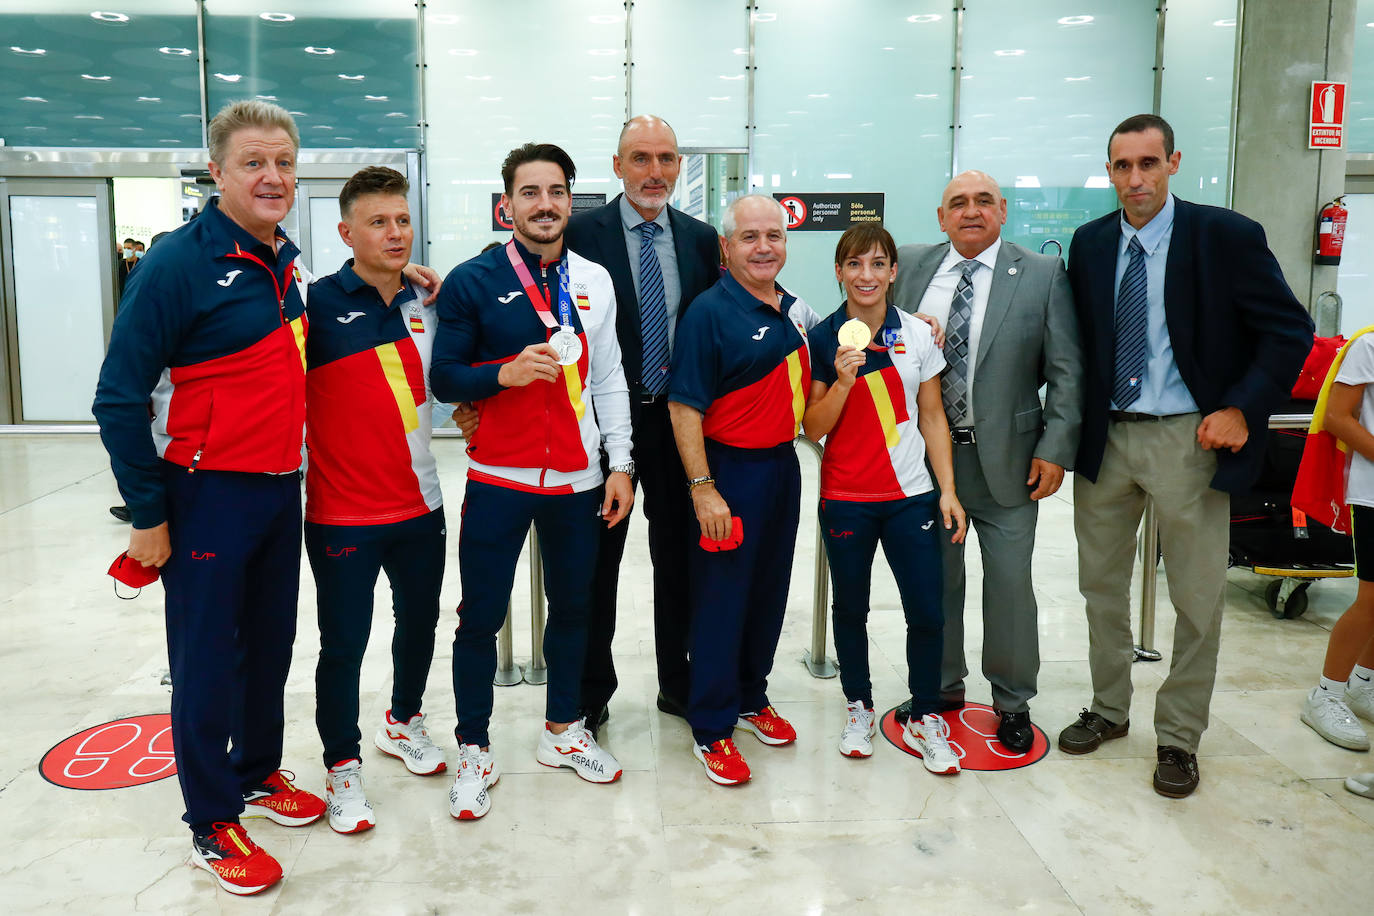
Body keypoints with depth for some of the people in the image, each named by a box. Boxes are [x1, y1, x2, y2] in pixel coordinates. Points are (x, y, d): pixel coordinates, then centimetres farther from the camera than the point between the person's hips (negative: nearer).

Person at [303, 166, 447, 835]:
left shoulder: (425, 307, 7)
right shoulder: (318, 304, -11)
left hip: (420, 505, 5)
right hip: (343, 514, -5)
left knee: (420, 621, 19)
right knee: (344, 642, 4)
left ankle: (403, 721, 44)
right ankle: (342, 765, 24)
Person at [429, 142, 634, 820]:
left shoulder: (594, 281, 7)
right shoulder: (472, 281, -4)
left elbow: (609, 380, 10)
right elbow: (442, 378, -4)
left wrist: (619, 466, 6)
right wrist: (507, 372, -21)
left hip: (577, 479, 4)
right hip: (498, 478, -3)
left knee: (572, 606, 14)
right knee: (481, 616, 3)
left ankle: (562, 730, 33)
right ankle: (473, 750, 20)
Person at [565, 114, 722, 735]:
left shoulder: (701, 238, 6)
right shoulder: (582, 233, -6)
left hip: (680, 419, 3)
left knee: (679, 554, 13)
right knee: (597, 558, 8)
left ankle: (678, 683, 29)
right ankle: (591, 691, 24)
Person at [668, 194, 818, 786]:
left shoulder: (794, 310, 9)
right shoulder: (709, 313, -14)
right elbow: (684, 408, -17)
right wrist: (703, 489, -21)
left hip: (783, 466, 7)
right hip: (729, 470, -7)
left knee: (770, 591, 16)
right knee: (720, 598, 1)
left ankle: (751, 697, 35)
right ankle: (712, 729, 14)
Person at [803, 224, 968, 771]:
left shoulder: (918, 335, 2)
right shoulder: (822, 341, -2)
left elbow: (933, 419, 7)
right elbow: (813, 428, -3)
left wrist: (948, 491, 3)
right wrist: (843, 380, -19)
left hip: (910, 495, 1)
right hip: (845, 498, 0)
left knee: (927, 612, -1)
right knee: (851, 608, 12)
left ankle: (924, 719, 19)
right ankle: (859, 709, 31)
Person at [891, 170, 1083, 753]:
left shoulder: (1044, 275, -1)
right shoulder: (910, 267, 6)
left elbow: (1067, 372, -3)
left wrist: (1055, 450, -9)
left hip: (1006, 458, -2)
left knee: (1010, 584, 5)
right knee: (935, 580, 13)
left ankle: (1012, 703, 23)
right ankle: (943, 688, 31)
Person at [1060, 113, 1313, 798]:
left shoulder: (1226, 236, -8)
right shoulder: (1090, 243, 5)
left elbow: (1290, 331, -5)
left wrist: (1241, 409, -13)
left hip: (1188, 438, -4)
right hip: (1105, 434, 4)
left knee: (1197, 598, 5)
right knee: (1101, 583, 15)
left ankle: (1178, 736, 21)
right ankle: (1108, 709, 33)